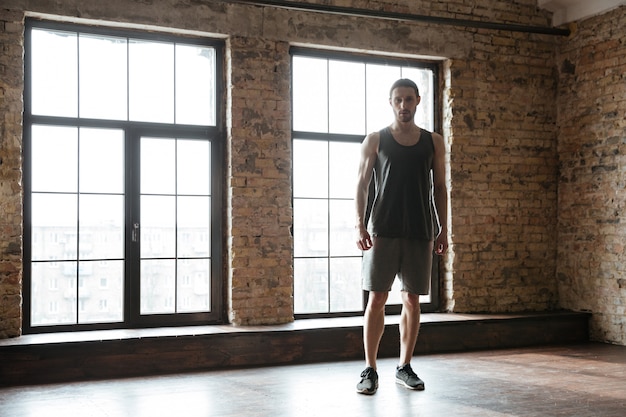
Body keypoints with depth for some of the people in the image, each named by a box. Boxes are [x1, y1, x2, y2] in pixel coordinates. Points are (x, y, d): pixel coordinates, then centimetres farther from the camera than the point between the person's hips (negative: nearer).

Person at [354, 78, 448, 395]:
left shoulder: (433, 142, 10)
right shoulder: (375, 140, 5)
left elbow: (439, 188, 11)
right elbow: (362, 184, 2)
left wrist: (443, 230, 5)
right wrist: (360, 226, -9)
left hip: (420, 232, 2)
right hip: (382, 231, -2)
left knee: (412, 300, 6)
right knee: (376, 299, -3)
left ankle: (404, 368, 17)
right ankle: (370, 370, 4)